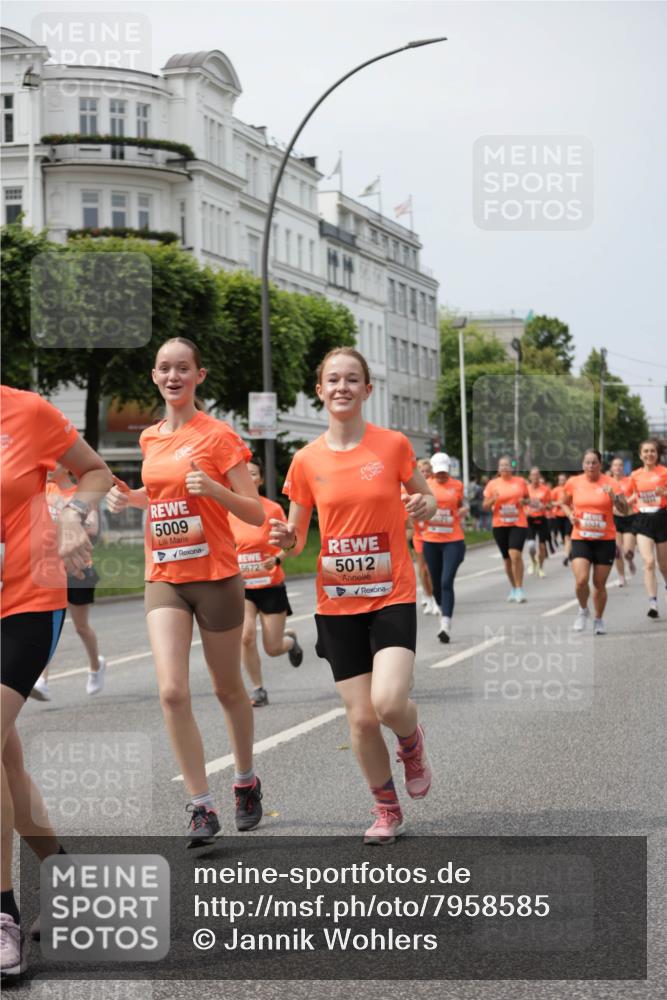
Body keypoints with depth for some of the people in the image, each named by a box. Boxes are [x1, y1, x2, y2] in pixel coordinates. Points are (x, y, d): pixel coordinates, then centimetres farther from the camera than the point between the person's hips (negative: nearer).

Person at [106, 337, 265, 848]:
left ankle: (246, 781, 34)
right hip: (164, 578, 4)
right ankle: (202, 807, -3)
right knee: (172, 691, -10)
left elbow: (256, 513, -9)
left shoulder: (218, 435, -8)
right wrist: (129, 496, 7)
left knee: (228, 689, 11)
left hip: (215, 576, -4)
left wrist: (214, 488, -26)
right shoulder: (150, 438, 9)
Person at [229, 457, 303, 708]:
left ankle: (290, 639, 41)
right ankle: (258, 690, 0)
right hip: (241, 585, 1)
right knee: (246, 636, -20)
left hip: (271, 585, -1)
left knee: (273, 649, 3)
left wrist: (276, 559, -21)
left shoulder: (273, 509, -8)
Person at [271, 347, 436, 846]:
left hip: (392, 595, -2)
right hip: (337, 602, 2)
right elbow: (296, 536, 9)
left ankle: (412, 740, 17)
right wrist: (285, 538, -14)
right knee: (360, 717, 2)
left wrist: (425, 506, -14)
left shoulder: (393, 445, -4)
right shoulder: (307, 460, 1)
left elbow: (426, 499, 10)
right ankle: (387, 810, 24)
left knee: (389, 703, -20)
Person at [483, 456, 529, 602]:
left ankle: (519, 589, -13)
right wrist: (492, 500, -16)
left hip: (518, 523, -2)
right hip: (500, 525, 2)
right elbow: (485, 506, 5)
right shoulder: (492, 484, 3)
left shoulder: (520, 482, 3)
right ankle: (513, 588, 28)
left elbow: (527, 499, 17)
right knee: (507, 558, 10)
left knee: (515, 554, -20)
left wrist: (524, 501, -6)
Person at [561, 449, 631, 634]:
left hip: (605, 539, 0)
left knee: (599, 584, 5)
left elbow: (625, 510, -9)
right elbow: (564, 503, 19)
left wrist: (613, 496, -26)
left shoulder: (609, 483, -6)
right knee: (581, 580, -16)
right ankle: (583, 610, 13)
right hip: (580, 539, 0)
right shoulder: (573, 483, -1)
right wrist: (570, 515, -1)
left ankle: (599, 620, 26)